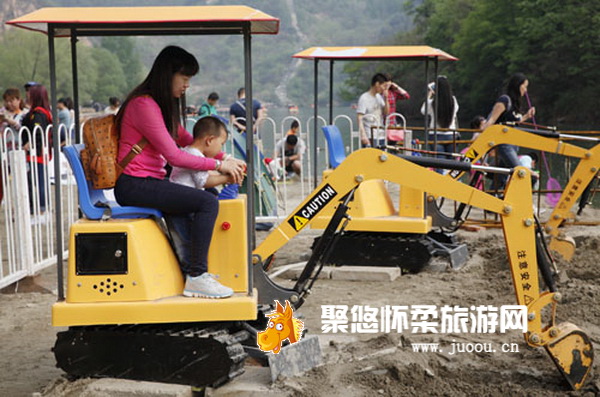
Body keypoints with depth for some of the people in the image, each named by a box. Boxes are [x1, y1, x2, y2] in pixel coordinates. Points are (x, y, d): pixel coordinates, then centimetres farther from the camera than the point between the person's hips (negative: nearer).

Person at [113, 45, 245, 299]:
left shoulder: (164, 105, 18)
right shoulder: (144, 105, -15)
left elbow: (188, 141, 21)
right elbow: (173, 155, -20)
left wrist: (226, 159, 7)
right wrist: (218, 164, -13)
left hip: (149, 182, 11)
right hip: (134, 185, -11)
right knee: (207, 203, -22)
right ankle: (195, 278, -18)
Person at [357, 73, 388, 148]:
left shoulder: (379, 97, 13)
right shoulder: (364, 98, -8)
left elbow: (386, 113, 15)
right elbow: (359, 118, -14)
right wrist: (363, 135, -24)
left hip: (381, 135, 7)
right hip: (369, 137, -7)